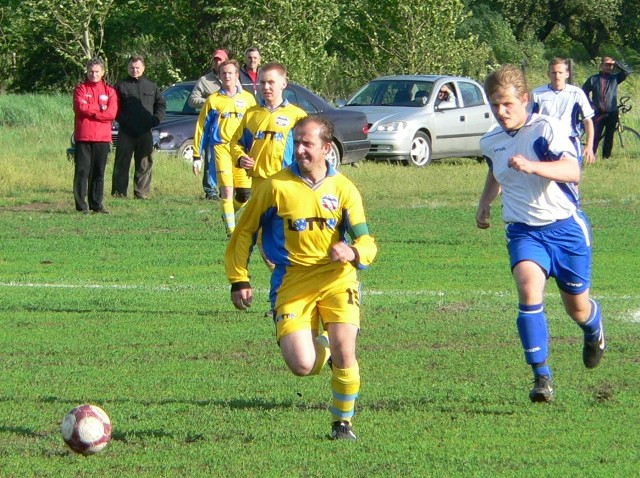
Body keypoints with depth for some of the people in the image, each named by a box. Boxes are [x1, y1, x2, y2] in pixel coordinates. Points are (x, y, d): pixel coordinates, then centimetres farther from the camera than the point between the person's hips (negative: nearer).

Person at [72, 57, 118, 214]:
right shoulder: (80, 89, 5)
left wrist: (91, 111, -8)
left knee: (99, 172, 5)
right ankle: (81, 205, -4)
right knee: (82, 171, -5)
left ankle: (97, 204, 9)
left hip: (103, 137, 2)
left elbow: (112, 113, -3)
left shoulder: (109, 91, 10)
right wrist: (100, 109, -5)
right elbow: (80, 107, -12)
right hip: (83, 136, -2)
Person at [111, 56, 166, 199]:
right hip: (126, 132, -3)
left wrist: (155, 120, 3)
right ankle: (119, 192, 0)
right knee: (122, 164, -3)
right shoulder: (121, 86, 4)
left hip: (145, 133, 3)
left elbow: (161, 104, 18)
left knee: (145, 164, 3)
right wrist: (122, 120, -11)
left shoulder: (151, 86, 13)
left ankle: (142, 192, 7)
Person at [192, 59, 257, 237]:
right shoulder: (213, 100, 8)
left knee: (244, 195, -4)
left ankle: (229, 213, 26)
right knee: (227, 191, -12)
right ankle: (231, 230, -6)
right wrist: (197, 156, 6)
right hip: (221, 147, -2)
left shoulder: (247, 99, 12)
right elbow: (202, 128, 10)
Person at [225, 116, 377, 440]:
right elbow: (244, 231, 6)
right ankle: (319, 347, 26)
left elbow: (366, 243, -1)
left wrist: (353, 252, -25)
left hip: (336, 279, 1)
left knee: (344, 352, -15)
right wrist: (239, 280, 2)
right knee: (302, 366, -15)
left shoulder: (343, 189, 3)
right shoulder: (276, 186, -3)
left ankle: (343, 422, 11)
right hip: (292, 283, -1)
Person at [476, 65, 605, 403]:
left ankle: (594, 329, 50)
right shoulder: (490, 142, 6)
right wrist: (485, 202, 18)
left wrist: (532, 166, -43)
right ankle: (541, 376, -25)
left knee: (577, 307, 10)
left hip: (565, 225, -3)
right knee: (528, 286, -26)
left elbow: (572, 171, -30)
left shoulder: (548, 129, -14)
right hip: (523, 231, 3)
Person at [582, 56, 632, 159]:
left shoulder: (614, 78, 7)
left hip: (611, 114, 1)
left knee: (609, 137, 4)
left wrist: (615, 63, -10)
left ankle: (606, 157, 12)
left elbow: (627, 71, -5)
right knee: (595, 136, -6)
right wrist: (590, 104, 2)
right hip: (598, 113, -1)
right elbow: (584, 92, 13)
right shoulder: (593, 79, 5)